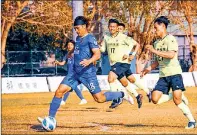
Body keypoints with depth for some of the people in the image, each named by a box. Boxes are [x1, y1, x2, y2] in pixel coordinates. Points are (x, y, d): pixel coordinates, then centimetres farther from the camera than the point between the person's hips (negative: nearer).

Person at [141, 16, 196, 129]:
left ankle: (192, 121, -1)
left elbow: (171, 55, -24)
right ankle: (173, 95, 14)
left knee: (177, 100, -16)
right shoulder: (157, 43, 17)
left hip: (174, 73, -7)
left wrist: (154, 51, -23)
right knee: (155, 99, -9)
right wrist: (149, 69, 13)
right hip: (163, 76, 7)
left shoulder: (170, 39, -7)